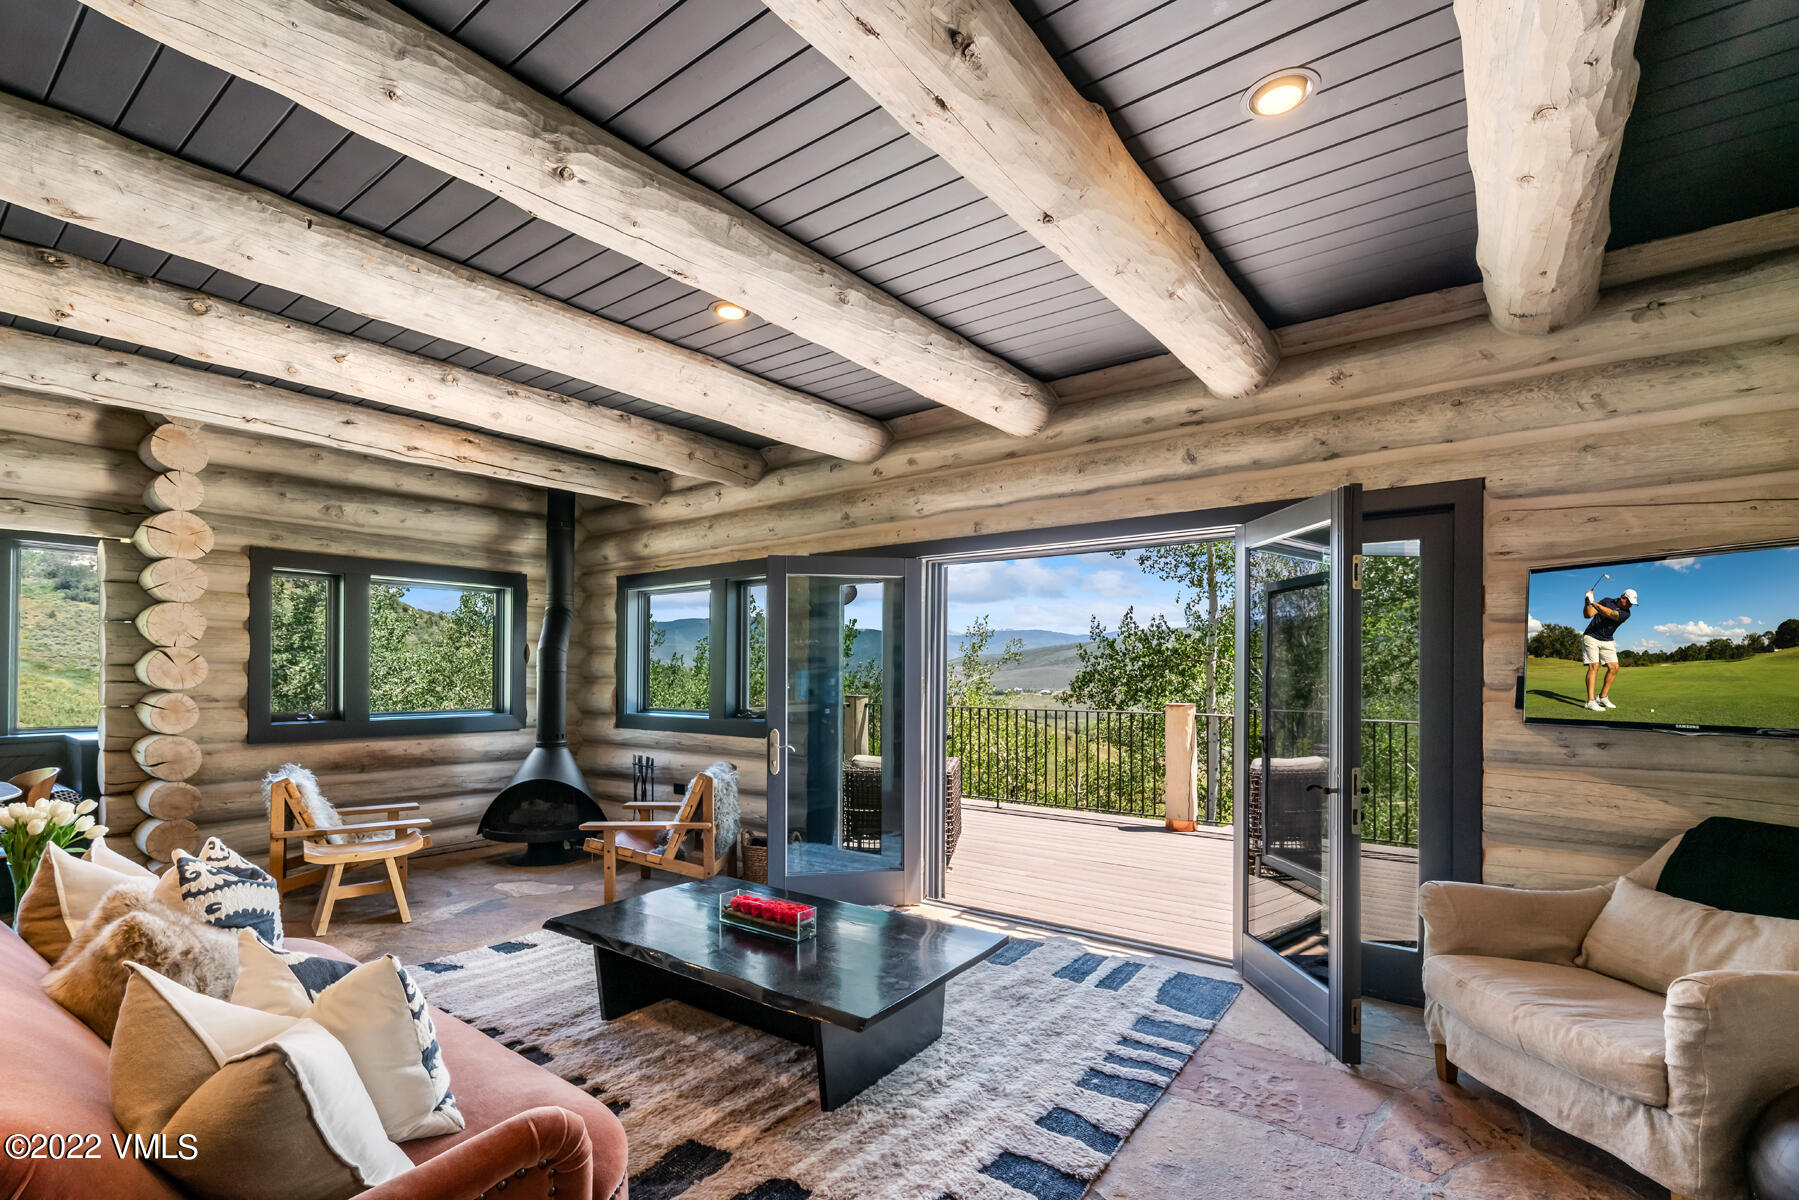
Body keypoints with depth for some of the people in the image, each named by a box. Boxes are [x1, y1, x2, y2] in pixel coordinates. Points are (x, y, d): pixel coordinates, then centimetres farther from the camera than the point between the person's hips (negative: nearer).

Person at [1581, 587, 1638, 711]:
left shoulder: (1626, 613, -6)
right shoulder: (1607, 601, -2)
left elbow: (1609, 614, -25)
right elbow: (1588, 614, -8)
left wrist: (1593, 602, -32)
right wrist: (1587, 603, -27)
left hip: (1607, 641, 3)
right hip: (1591, 637, -3)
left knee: (1614, 667, -6)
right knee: (1594, 666, -14)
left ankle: (1602, 697, 9)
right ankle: (1590, 701, -19)